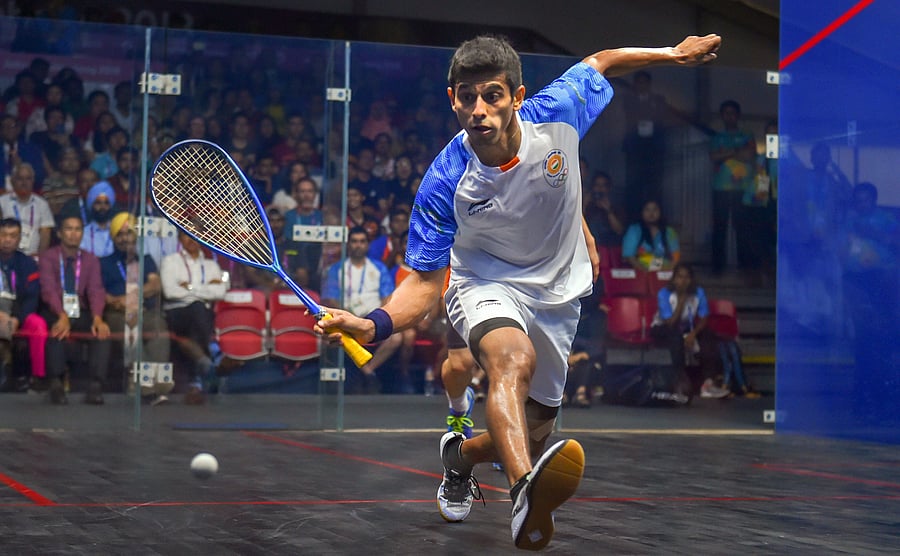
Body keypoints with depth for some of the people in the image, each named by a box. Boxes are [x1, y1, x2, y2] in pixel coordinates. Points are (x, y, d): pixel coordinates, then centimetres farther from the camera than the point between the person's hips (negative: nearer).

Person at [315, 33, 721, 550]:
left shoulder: (556, 112, -21)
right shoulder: (444, 185, -26)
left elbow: (601, 62, 2)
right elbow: (426, 280, -20)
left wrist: (674, 53, 3)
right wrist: (375, 325, -38)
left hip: (558, 293, 4)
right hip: (486, 284, -4)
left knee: (532, 434, 11)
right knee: (514, 358, -40)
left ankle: (460, 455, 44)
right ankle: (526, 489, -59)